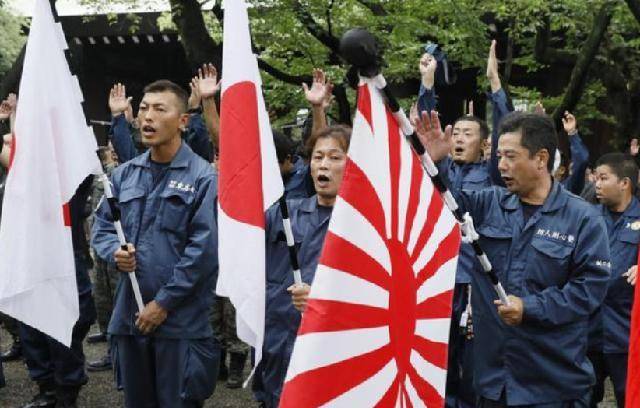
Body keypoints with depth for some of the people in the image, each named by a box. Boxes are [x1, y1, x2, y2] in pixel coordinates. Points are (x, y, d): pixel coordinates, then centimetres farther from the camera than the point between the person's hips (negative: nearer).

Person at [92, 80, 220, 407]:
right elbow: (101, 226, 16)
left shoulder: (203, 178, -9)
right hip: (129, 315, 6)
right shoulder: (123, 175, 10)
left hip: (181, 321, -6)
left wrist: (164, 302, -13)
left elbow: (203, 250, -13)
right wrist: (114, 251, -8)